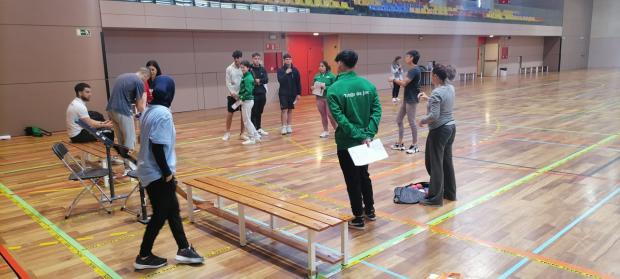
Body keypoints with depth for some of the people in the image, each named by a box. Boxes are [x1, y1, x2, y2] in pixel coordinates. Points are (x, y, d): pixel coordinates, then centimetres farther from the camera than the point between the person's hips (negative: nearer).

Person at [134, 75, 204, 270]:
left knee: (172, 209, 15)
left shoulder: (150, 111, 8)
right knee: (161, 214, 4)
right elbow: (157, 147, -24)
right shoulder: (163, 114, -20)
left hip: (151, 171, 9)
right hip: (157, 174, -9)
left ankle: (183, 249, 25)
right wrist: (167, 173, -17)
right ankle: (144, 257, 17)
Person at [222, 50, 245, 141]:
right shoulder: (229, 69, -3)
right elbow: (228, 82, -5)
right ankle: (227, 133, 20)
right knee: (230, 113, 6)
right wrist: (232, 92, -19)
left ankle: (241, 133, 14)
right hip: (232, 94, -1)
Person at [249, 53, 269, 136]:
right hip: (253, 94, -5)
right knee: (253, 113, -3)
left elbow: (266, 80, -3)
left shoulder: (262, 69, 8)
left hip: (262, 93, 5)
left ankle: (259, 128, 25)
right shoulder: (249, 69, -6)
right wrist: (256, 81, -17)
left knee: (259, 112, 14)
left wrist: (259, 80, -17)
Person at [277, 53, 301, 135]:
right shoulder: (280, 70, -3)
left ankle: (289, 126, 16)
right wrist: (286, 73, -23)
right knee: (284, 110, -4)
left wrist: (298, 93, 1)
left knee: (290, 110, 9)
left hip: (292, 93, 2)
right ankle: (284, 127, 1)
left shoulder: (295, 70, 1)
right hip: (283, 93, -2)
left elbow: (298, 82, 3)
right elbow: (280, 80, -17)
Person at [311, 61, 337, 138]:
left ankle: (336, 129, 14)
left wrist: (326, 87, -21)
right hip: (319, 98, 5)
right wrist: (313, 88, -6)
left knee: (330, 115, -4)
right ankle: (326, 131, 22)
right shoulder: (317, 76, 8)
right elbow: (314, 85, 16)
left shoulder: (331, 75, -7)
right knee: (323, 115, 11)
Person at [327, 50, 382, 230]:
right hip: (365, 139, 5)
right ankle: (370, 210, 35)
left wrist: (358, 135, -19)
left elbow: (340, 118, -22)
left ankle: (358, 218, 16)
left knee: (352, 180, 7)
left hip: (346, 142, -5)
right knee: (364, 175, 23)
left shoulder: (334, 89, -15)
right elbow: (377, 110, -5)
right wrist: (368, 134, -10)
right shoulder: (368, 85, 0)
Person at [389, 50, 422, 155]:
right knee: (399, 120, 13)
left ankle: (415, 145, 11)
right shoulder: (413, 69, 12)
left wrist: (394, 79, -10)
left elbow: (404, 83, -25)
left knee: (411, 122, -1)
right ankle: (400, 143, 22)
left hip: (412, 99, -10)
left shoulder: (414, 70, -19)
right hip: (407, 99, 10)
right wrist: (398, 81, 4)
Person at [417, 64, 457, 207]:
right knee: (447, 161, 17)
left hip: (439, 131, -9)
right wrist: (427, 98, 23)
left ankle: (435, 198, 7)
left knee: (435, 163, 0)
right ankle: (450, 193, 27)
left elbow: (434, 115, -26)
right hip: (451, 127, 9)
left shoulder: (437, 92, -20)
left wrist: (422, 120, -9)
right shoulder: (450, 88, 6)